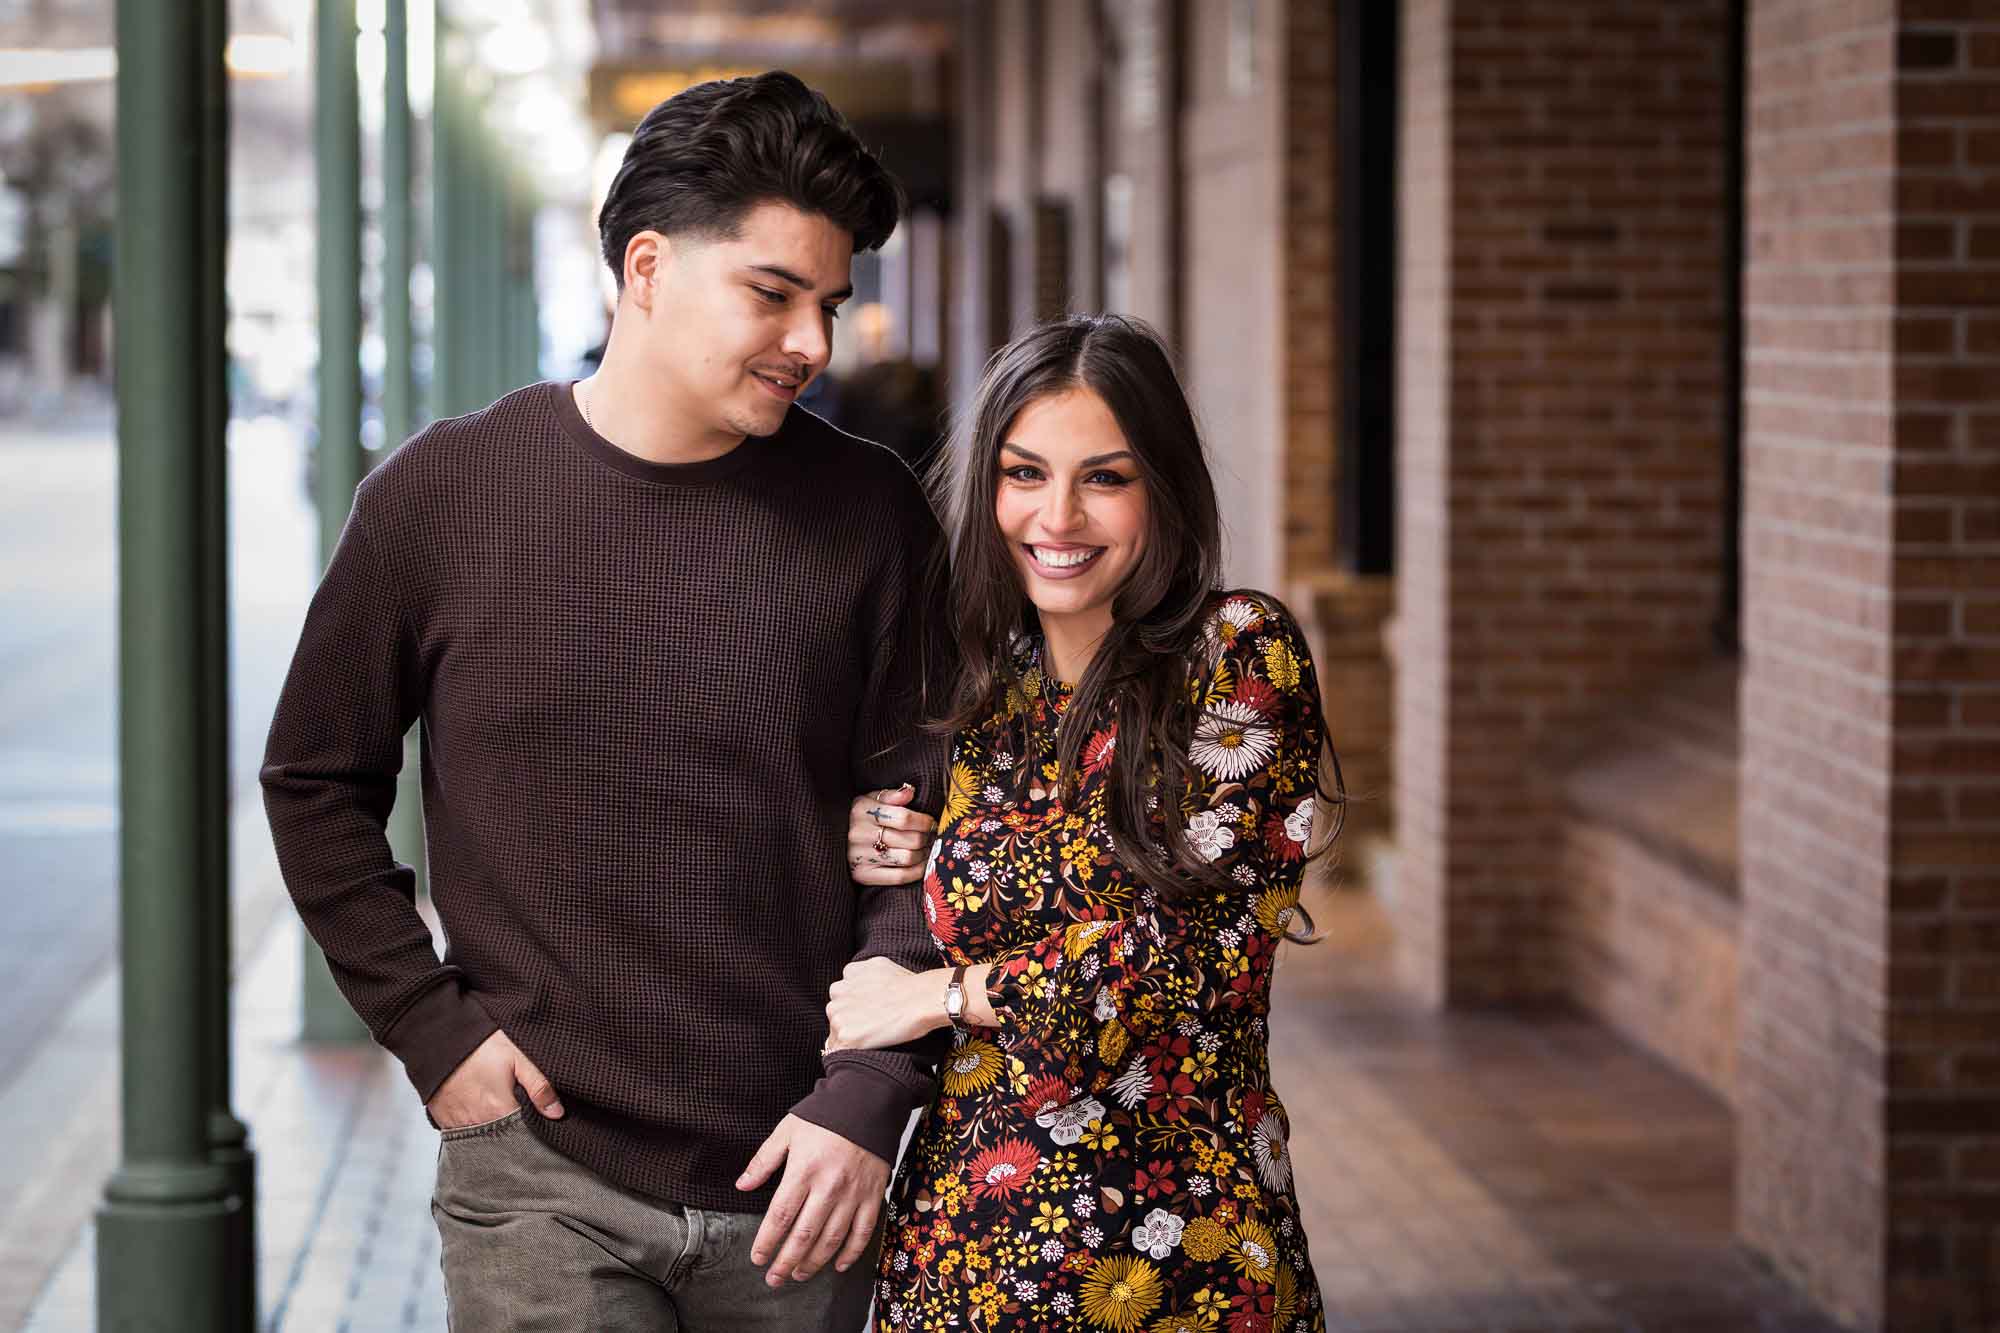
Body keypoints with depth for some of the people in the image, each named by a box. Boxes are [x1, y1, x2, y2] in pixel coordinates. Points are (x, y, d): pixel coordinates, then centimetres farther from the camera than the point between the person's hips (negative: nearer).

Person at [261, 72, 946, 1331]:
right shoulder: (445, 494, -1)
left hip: (803, 1175, 1)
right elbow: (317, 780, 8)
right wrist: (432, 1029, 1)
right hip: (547, 1188, -1)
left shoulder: (869, 511, 0)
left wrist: (869, 1095, -7)